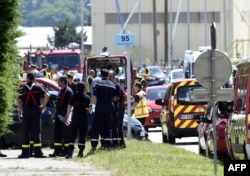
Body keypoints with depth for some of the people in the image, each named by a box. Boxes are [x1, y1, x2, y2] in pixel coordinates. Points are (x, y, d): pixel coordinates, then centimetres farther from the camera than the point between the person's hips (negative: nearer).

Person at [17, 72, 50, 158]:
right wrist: (44, 105, -2)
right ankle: (38, 152, -5)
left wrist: (20, 112, 5)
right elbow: (47, 95, -10)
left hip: (26, 110, 0)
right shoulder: (38, 87, 3)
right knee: (36, 132, 1)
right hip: (36, 110, 0)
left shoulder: (23, 88, 4)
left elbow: (19, 100, -1)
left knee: (25, 132, 5)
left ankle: (25, 152, 3)